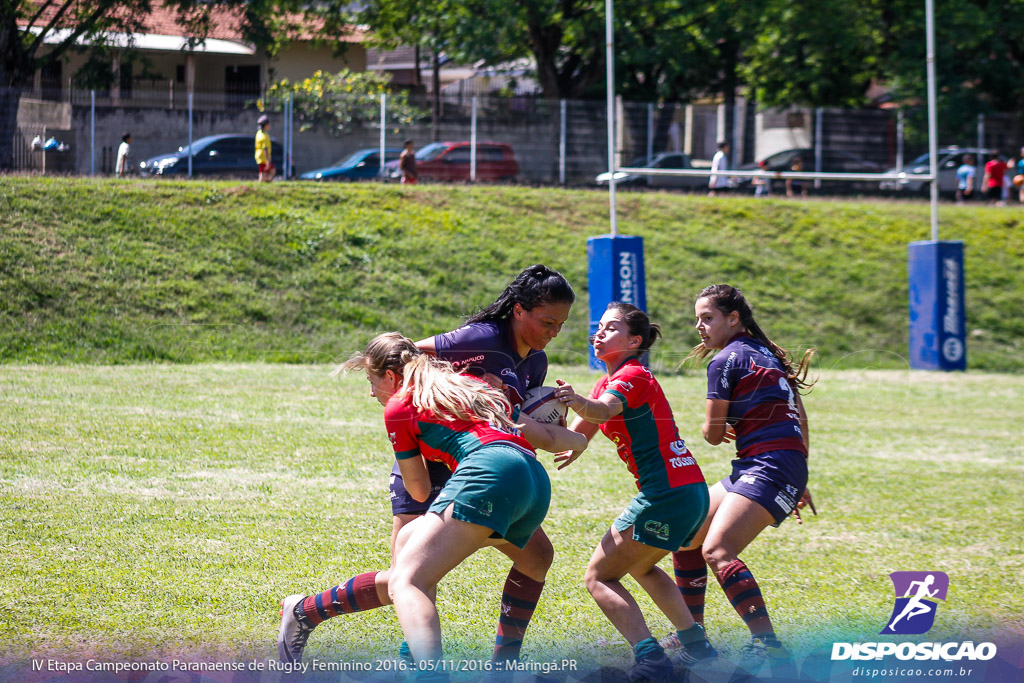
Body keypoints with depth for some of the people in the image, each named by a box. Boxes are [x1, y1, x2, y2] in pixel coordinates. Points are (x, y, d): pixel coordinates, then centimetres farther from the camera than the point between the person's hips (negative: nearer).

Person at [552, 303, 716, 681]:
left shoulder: (633, 376, -11)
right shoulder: (609, 380, 19)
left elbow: (604, 409, -33)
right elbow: (583, 427, 14)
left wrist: (579, 402, -53)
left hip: (668, 493, -10)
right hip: (691, 492, 10)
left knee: (599, 576, -7)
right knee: (641, 566, 32)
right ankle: (695, 643, 30)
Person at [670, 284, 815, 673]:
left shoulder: (726, 361, -7)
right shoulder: (766, 354, 21)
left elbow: (713, 434, -1)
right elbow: (800, 421, 24)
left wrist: (726, 430, 23)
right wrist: (799, 485, 28)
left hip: (769, 467, -10)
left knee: (716, 550, -25)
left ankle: (768, 646, -36)